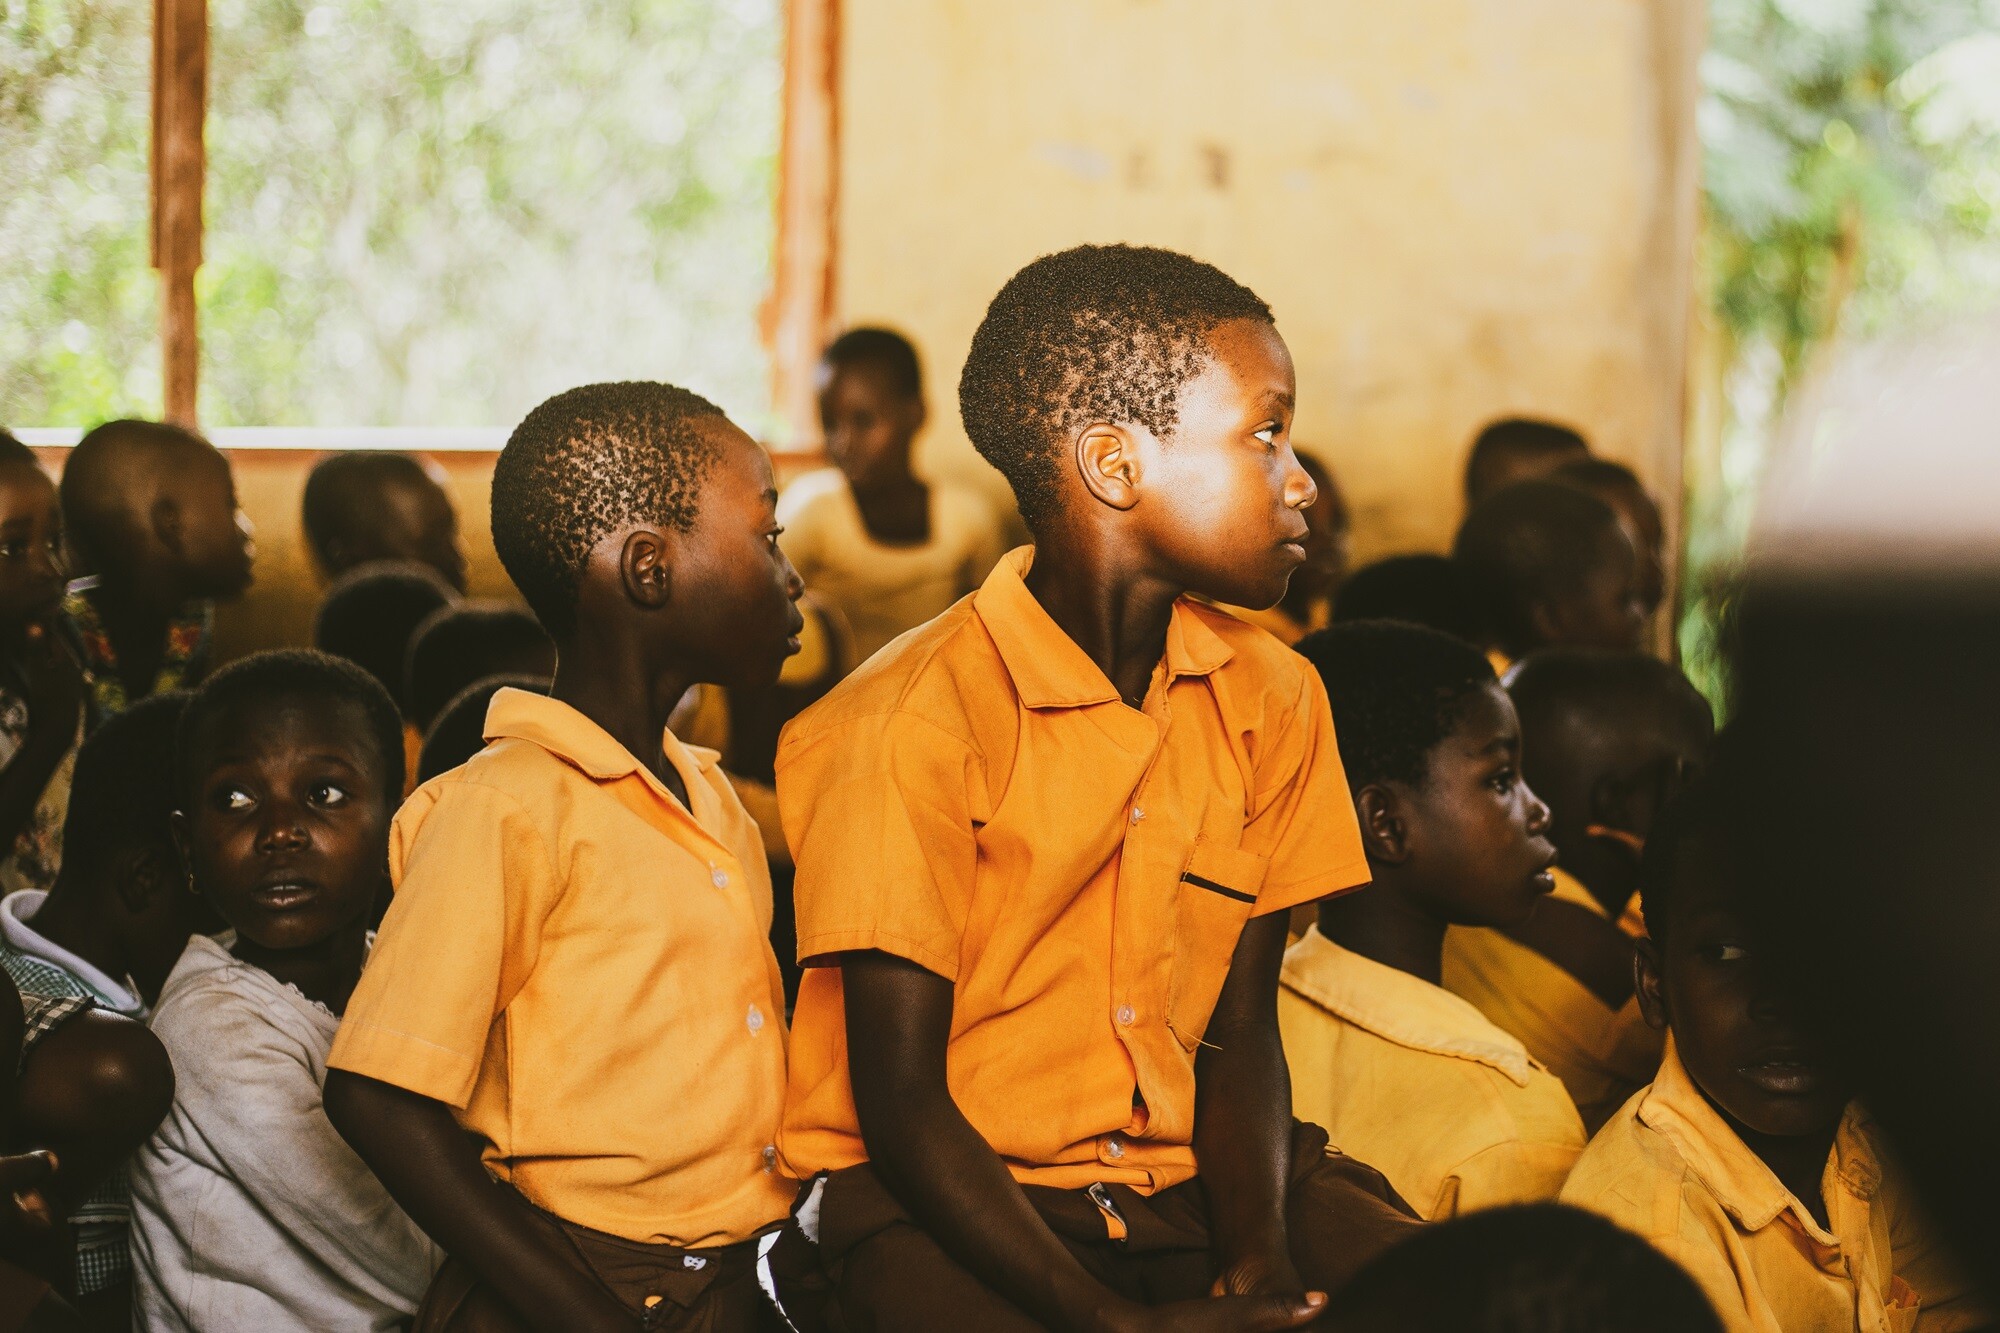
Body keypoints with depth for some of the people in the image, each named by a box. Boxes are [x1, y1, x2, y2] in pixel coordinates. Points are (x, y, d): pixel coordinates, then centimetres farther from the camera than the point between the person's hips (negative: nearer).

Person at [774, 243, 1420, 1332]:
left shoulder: (1270, 700, 7)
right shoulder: (916, 725, -14)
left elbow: (1238, 1030, 7)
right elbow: (901, 1102, -14)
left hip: (1187, 1182, 5)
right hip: (944, 1205, -4)